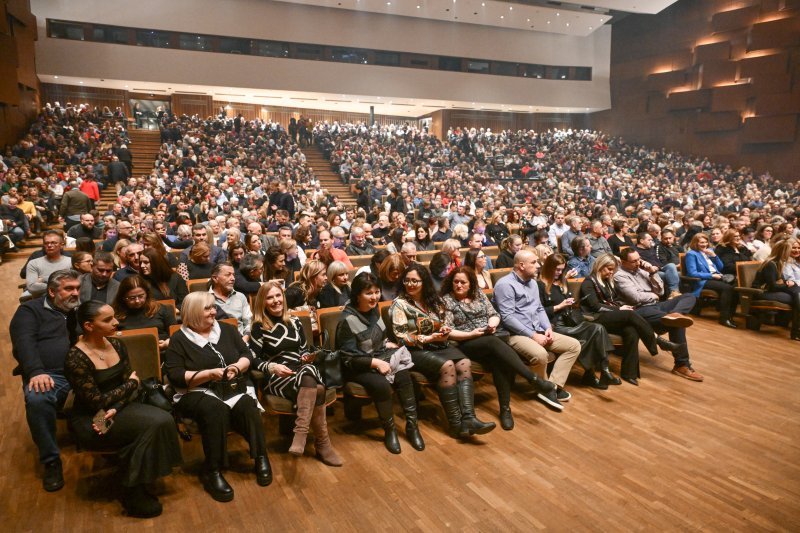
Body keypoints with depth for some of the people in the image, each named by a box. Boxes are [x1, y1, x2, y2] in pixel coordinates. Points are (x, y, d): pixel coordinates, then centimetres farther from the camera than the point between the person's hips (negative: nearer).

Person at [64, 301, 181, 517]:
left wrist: (114, 411, -19)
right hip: (89, 420, -6)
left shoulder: (117, 345, 1)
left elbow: (130, 389, 1)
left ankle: (137, 483, -4)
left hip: (118, 407, 6)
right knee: (152, 425, -26)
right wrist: (131, 383, -5)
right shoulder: (75, 359, -19)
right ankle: (134, 495, -9)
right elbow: (96, 402, -17)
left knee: (163, 419, -22)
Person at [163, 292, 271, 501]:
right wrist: (209, 373, -17)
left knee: (246, 405, -30)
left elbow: (247, 355, 12)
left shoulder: (227, 329, 13)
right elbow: (175, 376, -9)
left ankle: (261, 457, -17)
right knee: (215, 409, -36)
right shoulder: (179, 339, 0)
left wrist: (237, 368, -10)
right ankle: (212, 472, -28)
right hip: (196, 393, -3)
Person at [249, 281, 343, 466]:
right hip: (275, 378, -4)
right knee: (315, 389, -34)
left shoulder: (294, 321, 17)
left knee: (309, 371, -36)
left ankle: (301, 435, -35)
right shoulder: (259, 328, 3)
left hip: (302, 371, 4)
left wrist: (307, 357, -1)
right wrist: (272, 367, -19)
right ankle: (323, 444, -29)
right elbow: (253, 360, -2)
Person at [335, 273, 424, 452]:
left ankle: (412, 425, -9)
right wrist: (376, 363, -25)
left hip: (378, 357, 6)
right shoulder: (348, 320, -20)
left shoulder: (374, 309, 2)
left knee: (403, 376, -21)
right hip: (356, 367, -6)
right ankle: (389, 430, -8)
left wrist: (388, 344, 1)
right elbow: (349, 358, -20)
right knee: (381, 385, -31)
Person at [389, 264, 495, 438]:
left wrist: (444, 330, -3)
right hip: (414, 350, -6)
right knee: (447, 365, -32)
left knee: (464, 363, -23)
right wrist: (429, 338, -16)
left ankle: (468, 418, -33)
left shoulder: (434, 301, 13)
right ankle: (456, 424, -27)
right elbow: (401, 337, -11)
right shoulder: (399, 304, -4)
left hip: (437, 345, 6)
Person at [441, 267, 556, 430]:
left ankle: (505, 408, -26)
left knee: (498, 360, -31)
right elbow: (447, 331, -7)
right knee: (494, 342, -34)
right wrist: (471, 334, -16)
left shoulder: (479, 294, 14)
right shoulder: (447, 300, 0)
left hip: (490, 339, 4)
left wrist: (492, 324, -8)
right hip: (466, 343, -4)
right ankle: (535, 380, -35)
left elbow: (494, 315, 15)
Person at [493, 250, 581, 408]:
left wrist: (548, 328, 1)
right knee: (540, 354, -36)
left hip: (538, 331, 9)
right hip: (516, 334, -9)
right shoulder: (505, 284, -12)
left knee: (574, 345, -3)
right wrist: (533, 335, -19)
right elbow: (507, 318, -19)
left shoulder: (532, 282, 17)